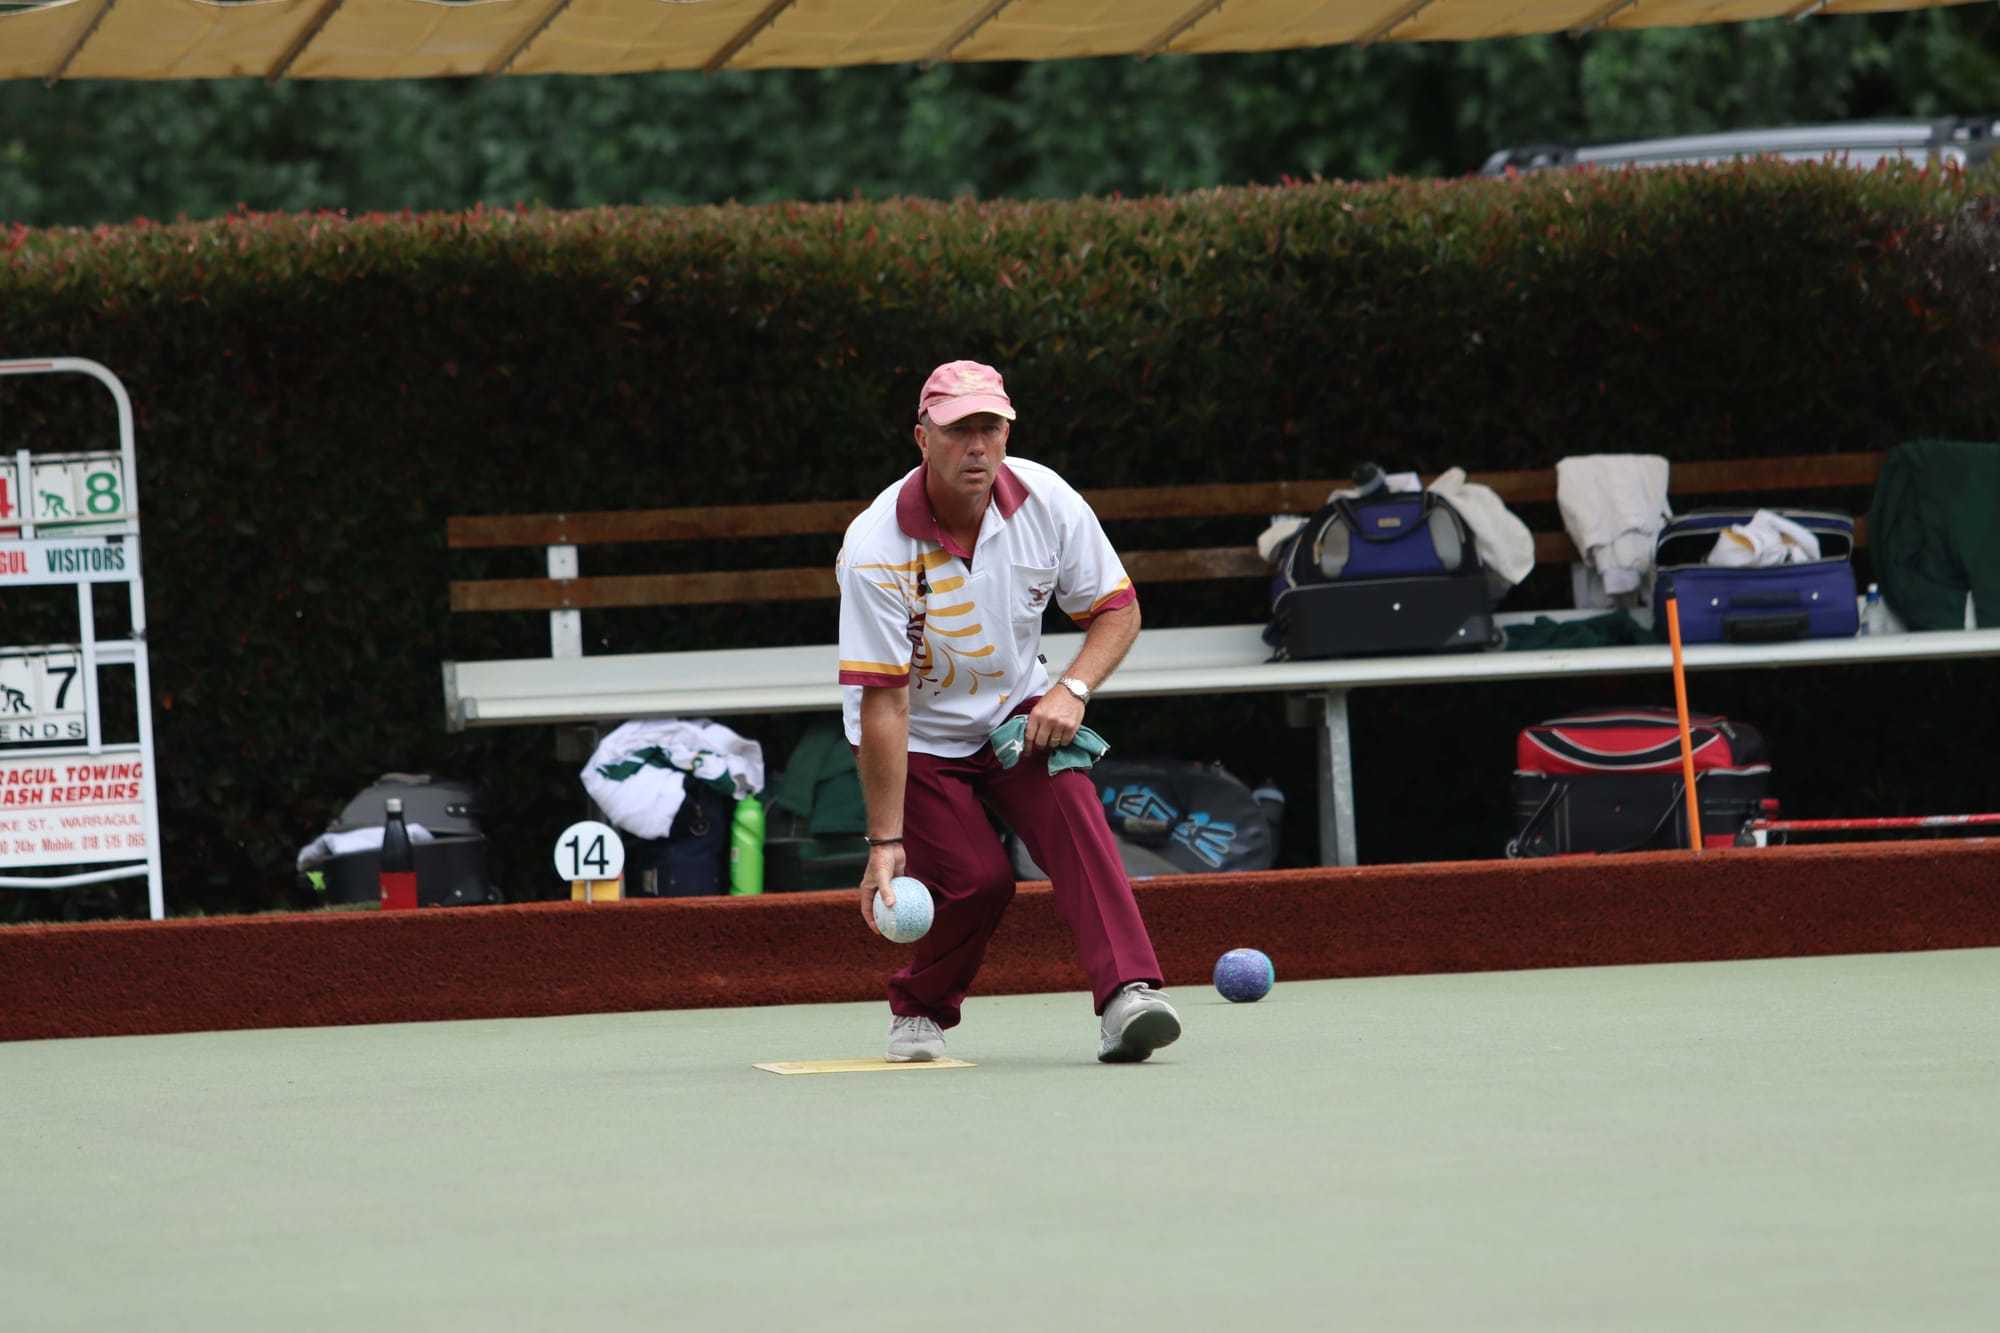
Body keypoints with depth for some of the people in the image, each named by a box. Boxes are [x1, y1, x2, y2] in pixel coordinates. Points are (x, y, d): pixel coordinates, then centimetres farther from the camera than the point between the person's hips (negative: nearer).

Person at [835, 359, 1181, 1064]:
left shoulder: (1049, 503, -15)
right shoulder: (875, 548, -27)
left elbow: (1117, 610, -2)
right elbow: (882, 702, -26)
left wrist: (1071, 690, -21)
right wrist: (885, 841, -27)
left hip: (1016, 713, 3)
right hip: (919, 737, -3)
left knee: (1071, 805, -25)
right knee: (978, 878, -17)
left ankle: (1129, 994, -36)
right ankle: (917, 1011, 13)